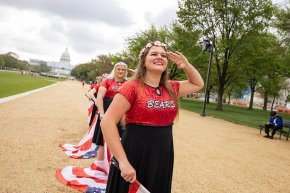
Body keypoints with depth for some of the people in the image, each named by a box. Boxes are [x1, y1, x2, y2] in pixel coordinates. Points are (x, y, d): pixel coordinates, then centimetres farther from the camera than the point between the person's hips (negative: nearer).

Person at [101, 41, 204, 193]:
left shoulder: (171, 88, 6)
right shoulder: (132, 87, -12)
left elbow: (198, 84, 23)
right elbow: (107, 122, -18)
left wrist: (186, 65, 4)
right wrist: (123, 161, -23)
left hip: (163, 158, 6)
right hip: (134, 157, -5)